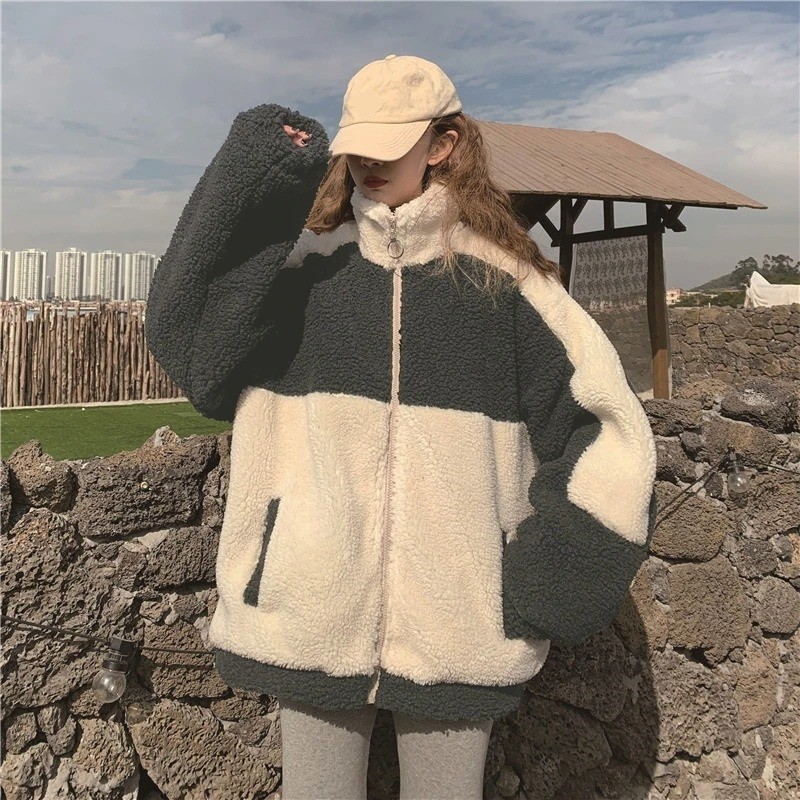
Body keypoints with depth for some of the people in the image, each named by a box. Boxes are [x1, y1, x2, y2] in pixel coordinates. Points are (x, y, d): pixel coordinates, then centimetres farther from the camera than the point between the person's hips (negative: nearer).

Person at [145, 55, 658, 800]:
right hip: (312, 618, 1)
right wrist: (239, 189, -23)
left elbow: (608, 430, 0)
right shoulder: (303, 261, 1)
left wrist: (549, 584, -6)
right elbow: (191, 348, -15)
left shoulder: (502, 278, -2)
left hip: (456, 629, 0)